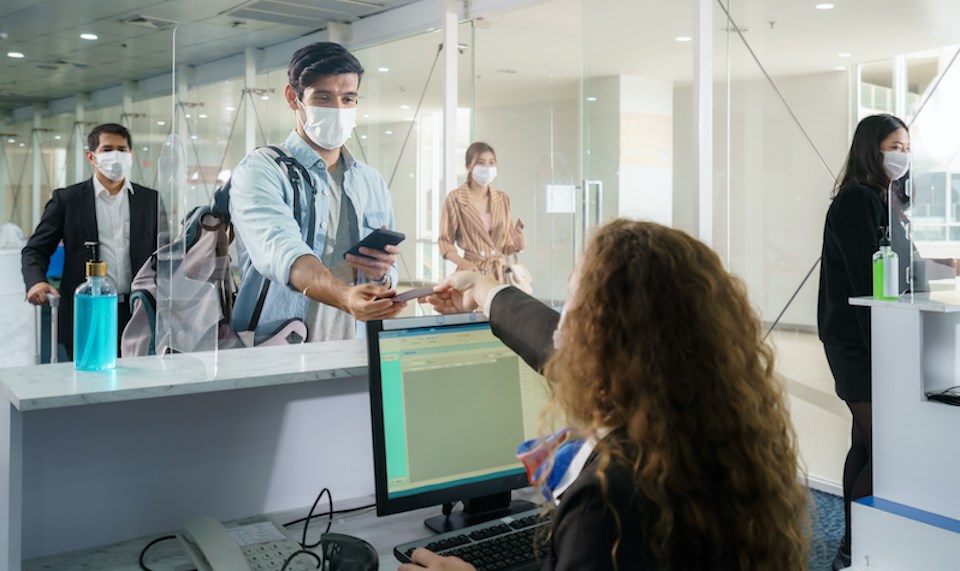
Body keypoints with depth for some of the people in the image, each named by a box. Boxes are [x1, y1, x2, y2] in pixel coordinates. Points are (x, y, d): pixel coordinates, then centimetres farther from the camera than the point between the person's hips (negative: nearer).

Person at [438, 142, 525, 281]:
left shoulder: (503, 200, 13)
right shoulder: (455, 199, 0)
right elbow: (445, 241, 0)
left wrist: (517, 246, -6)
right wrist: (464, 263, -15)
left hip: (499, 271, 3)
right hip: (472, 271, -3)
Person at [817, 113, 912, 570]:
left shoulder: (883, 199, 16)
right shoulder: (856, 201, -12)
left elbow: (899, 271, 17)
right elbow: (865, 281, -18)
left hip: (873, 339, 9)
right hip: (857, 340, -9)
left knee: (866, 443, 13)